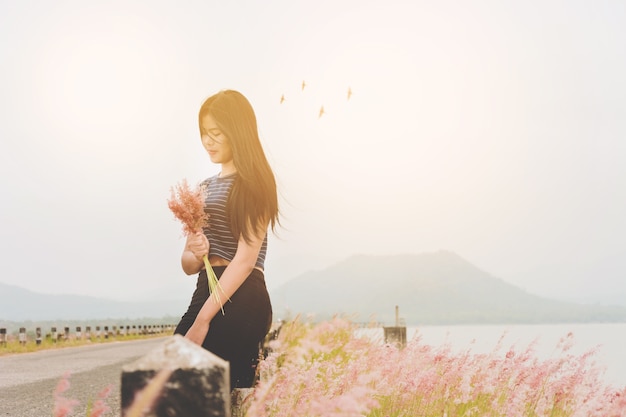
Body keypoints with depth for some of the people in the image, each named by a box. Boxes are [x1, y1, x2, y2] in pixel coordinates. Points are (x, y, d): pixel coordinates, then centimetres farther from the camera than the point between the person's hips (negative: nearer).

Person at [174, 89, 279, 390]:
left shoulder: (254, 182, -5)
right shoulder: (205, 187, 17)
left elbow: (246, 259, -13)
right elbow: (187, 266, 17)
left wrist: (203, 319, -17)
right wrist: (195, 253, -8)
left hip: (238, 300, -7)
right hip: (205, 291, 7)